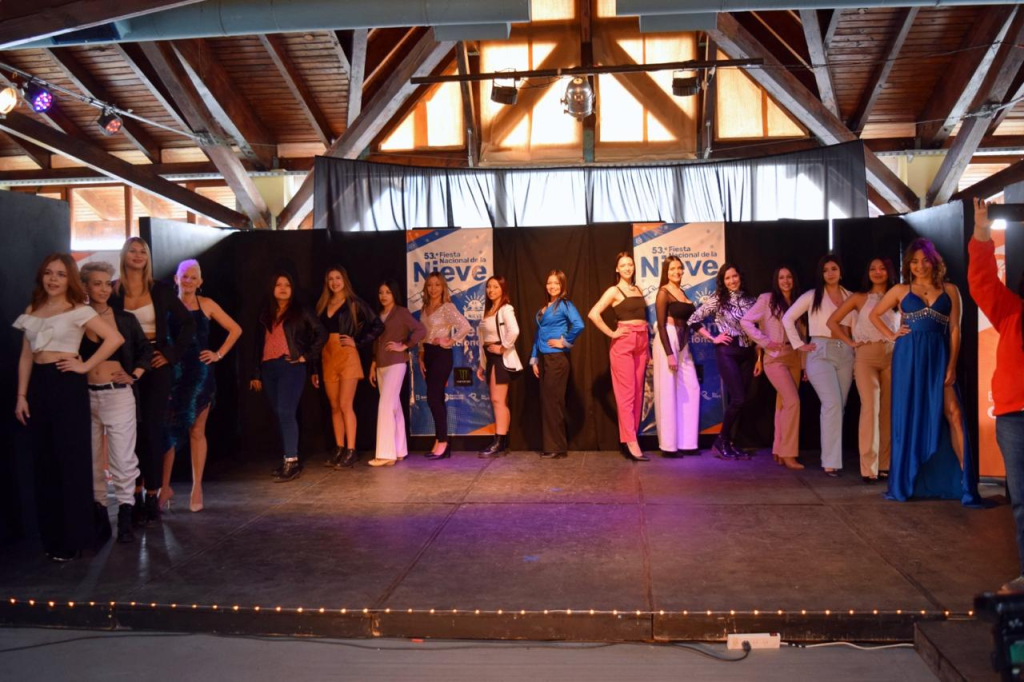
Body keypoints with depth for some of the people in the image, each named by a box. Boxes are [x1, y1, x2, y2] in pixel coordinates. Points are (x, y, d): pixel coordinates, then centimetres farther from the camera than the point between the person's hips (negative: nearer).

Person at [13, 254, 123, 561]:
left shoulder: (78, 311, -4)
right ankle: (52, 535, 18)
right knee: (44, 461, 9)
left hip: (68, 385, -6)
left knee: (71, 460, -2)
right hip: (38, 385, 6)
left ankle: (74, 537, 6)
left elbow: (115, 338, -14)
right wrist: (21, 395, 4)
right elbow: (26, 356, 11)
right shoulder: (31, 311, 12)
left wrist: (85, 366, -12)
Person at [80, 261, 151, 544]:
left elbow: (146, 349, 12)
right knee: (92, 459, 8)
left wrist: (135, 376, 1)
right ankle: (98, 516, 17)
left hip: (119, 395, -1)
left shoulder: (126, 319, 4)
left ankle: (125, 519, 4)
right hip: (86, 396, 1)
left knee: (123, 459, -3)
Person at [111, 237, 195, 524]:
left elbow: (188, 323, 6)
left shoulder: (161, 290, 3)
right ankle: (136, 495, 9)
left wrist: (172, 354, -2)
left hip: (156, 365, 0)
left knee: (153, 430, 0)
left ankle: (152, 495, 5)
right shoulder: (113, 291, 2)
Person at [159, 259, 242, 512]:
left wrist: (219, 354, 2)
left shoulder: (206, 304, 4)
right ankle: (165, 487, 8)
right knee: (169, 430, -2)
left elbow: (235, 330, 8)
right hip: (173, 373, -1)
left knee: (197, 431, 6)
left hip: (200, 374, 1)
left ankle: (197, 488, 12)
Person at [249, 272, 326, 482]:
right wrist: (256, 374, 12)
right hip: (269, 369, 6)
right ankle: (288, 460, 14)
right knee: (279, 415, 7)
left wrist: (307, 356, -4)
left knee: (285, 413, -16)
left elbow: (321, 333, 2)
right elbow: (259, 344, 15)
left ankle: (292, 462, -16)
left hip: (291, 367, -5)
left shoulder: (300, 311, 3)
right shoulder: (266, 315, 17)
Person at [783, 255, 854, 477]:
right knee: (832, 404, -17)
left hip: (845, 354, 4)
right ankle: (830, 462, -16)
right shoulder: (812, 296, 2)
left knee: (839, 406, 6)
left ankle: (831, 457, 16)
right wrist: (799, 344, -2)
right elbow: (788, 318, 3)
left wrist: (858, 357, 7)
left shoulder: (850, 297, 11)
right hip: (821, 353, -4)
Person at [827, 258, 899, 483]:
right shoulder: (860, 298, 8)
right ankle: (868, 468, -12)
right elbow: (832, 321, 8)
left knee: (888, 410, 4)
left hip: (893, 356, 2)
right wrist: (850, 342, 1)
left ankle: (885, 464, 12)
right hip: (866, 356, -2)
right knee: (870, 407, -12)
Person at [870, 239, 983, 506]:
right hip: (908, 357, 1)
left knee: (953, 414, -12)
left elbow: (954, 330, 2)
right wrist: (891, 336, 6)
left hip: (939, 357, -1)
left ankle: (967, 483, -12)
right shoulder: (901, 290, 9)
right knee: (908, 416, 5)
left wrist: (951, 366, -7)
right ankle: (905, 482, 14)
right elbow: (874, 315, 21)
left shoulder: (950, 290, 7)